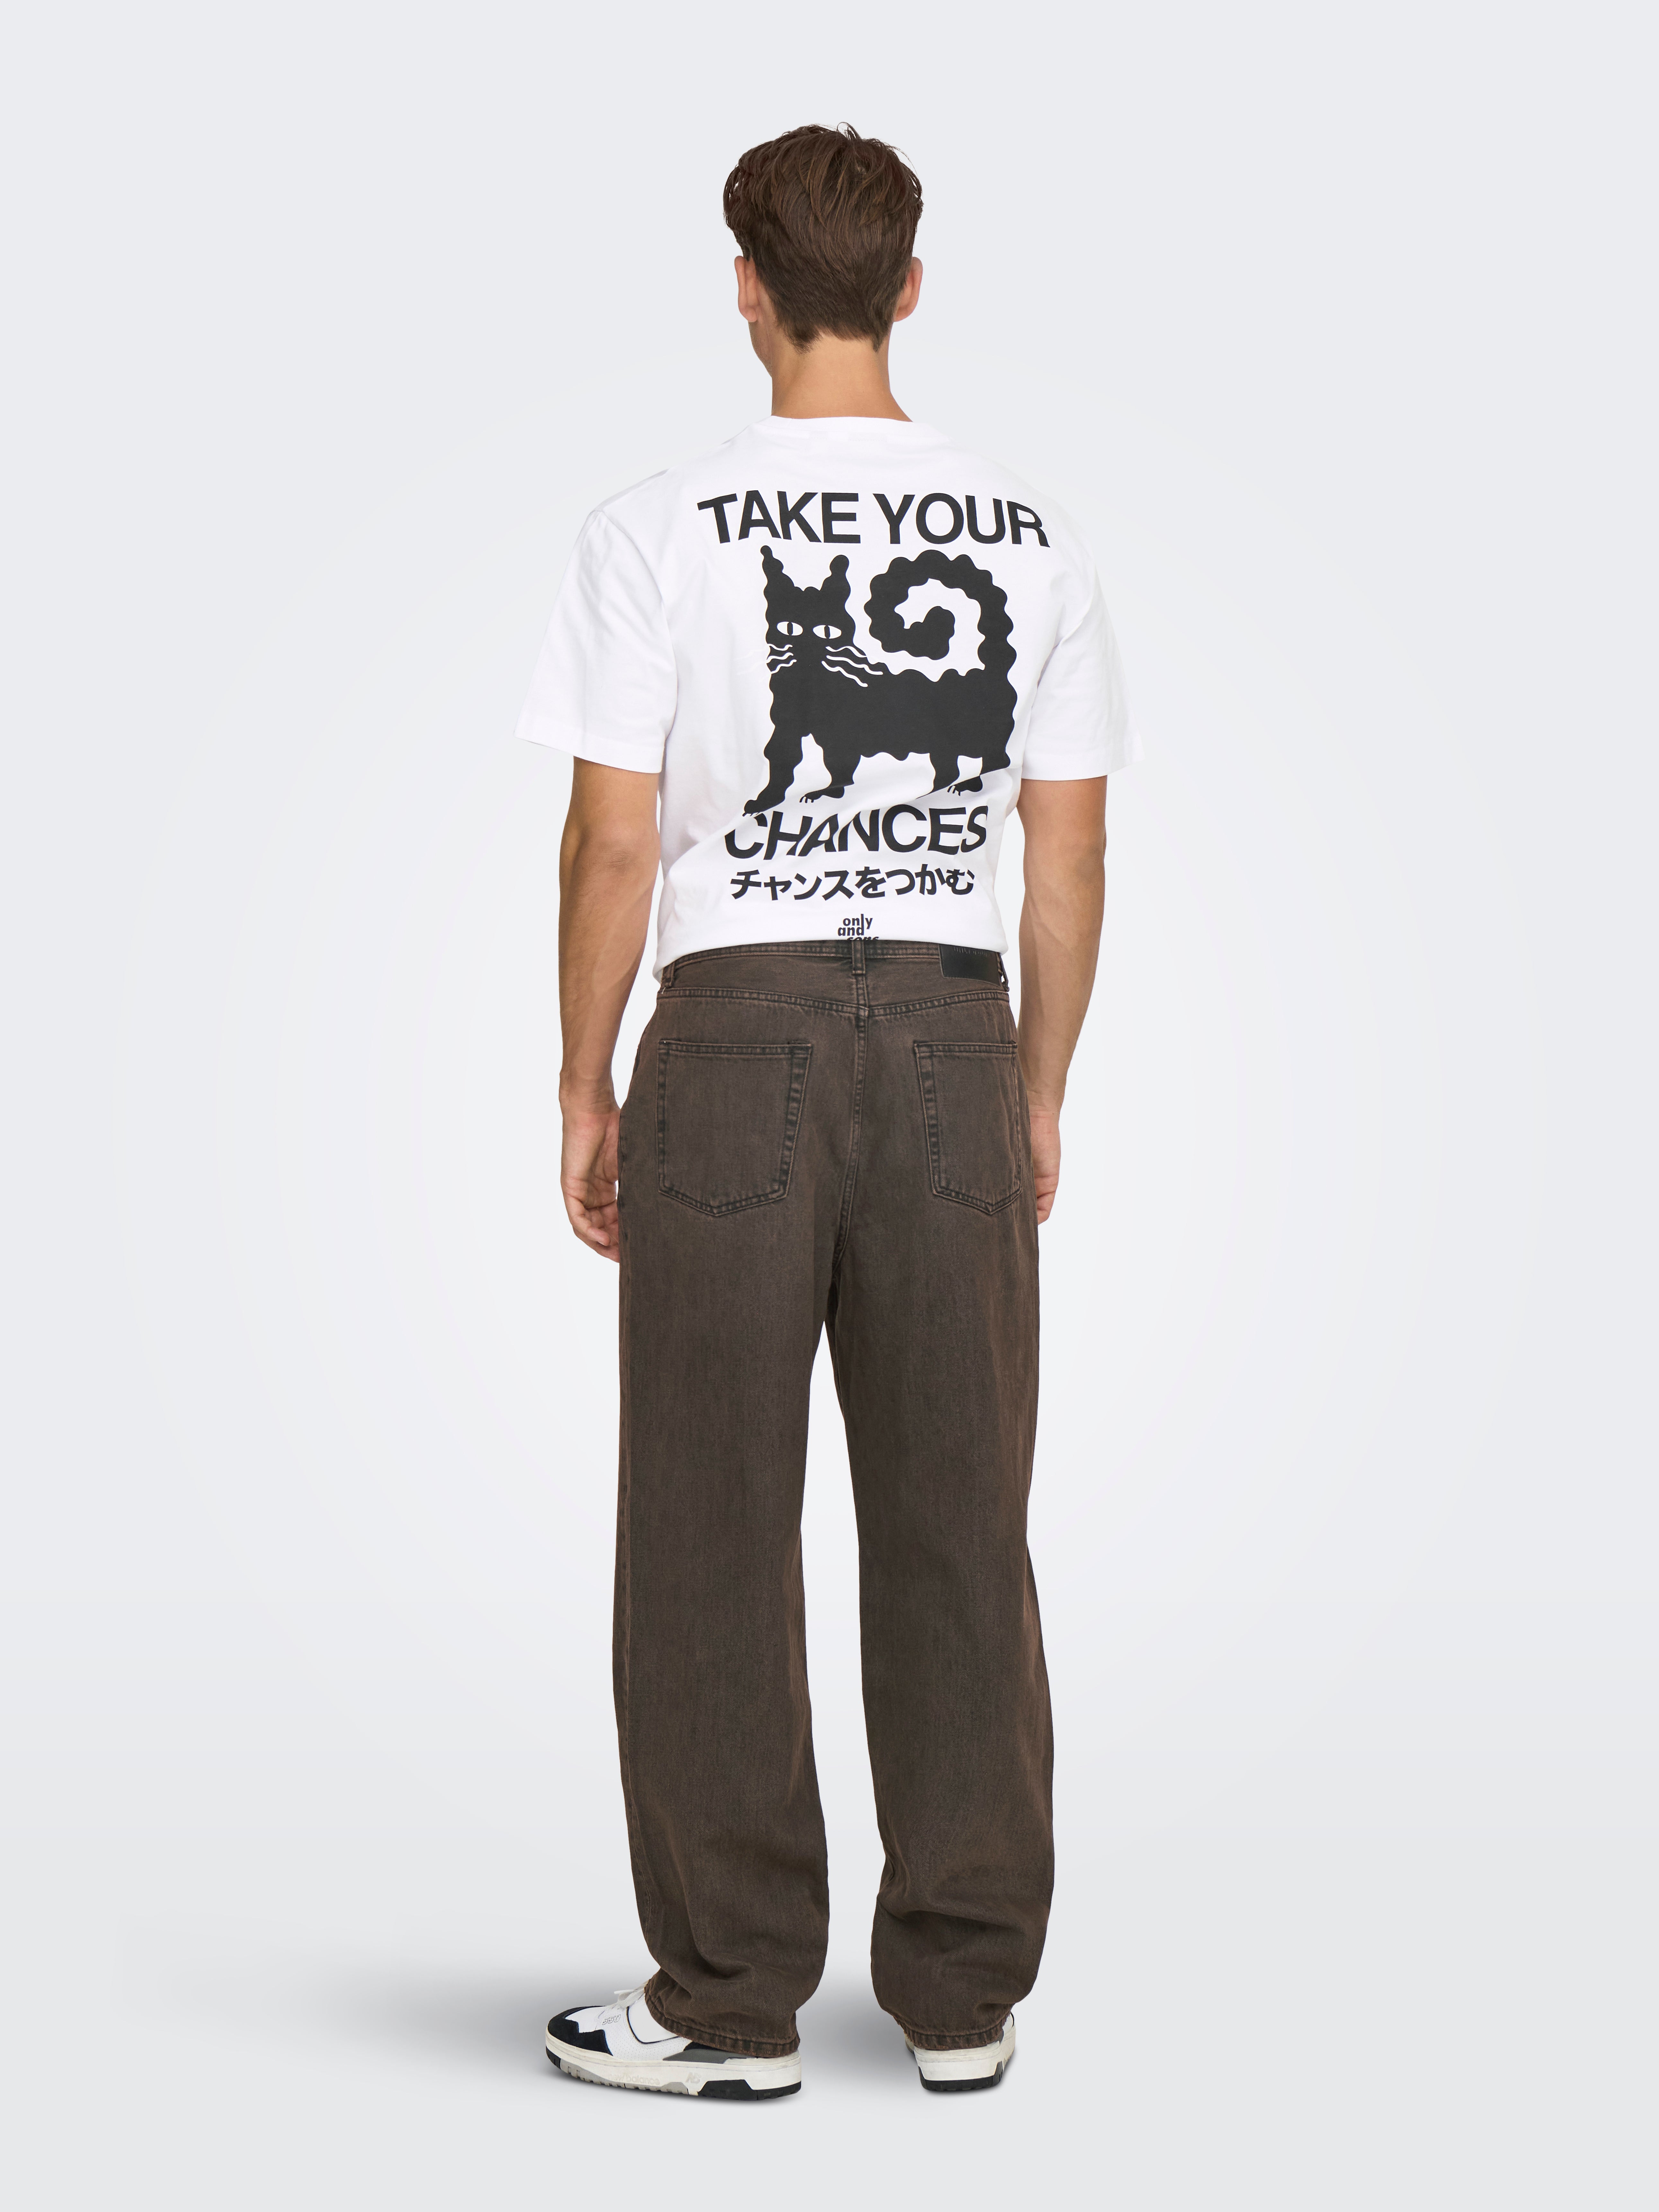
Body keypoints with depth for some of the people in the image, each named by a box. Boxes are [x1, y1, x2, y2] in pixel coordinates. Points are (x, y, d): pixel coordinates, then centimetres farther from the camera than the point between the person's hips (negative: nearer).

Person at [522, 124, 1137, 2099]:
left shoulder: (661, 532, -6)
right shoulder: (1029, 538, 4)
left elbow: (615, 843, -7)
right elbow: (1071, 854, 6)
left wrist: (585, 1091, 3)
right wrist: (1039, 1098, 15)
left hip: (740, 1033, -3)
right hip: (953, 1043, 3)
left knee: (714, 1538, 5)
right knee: (955, 1533, 9)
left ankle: (730, 2002, 11)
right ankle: (964, 1995, 17)